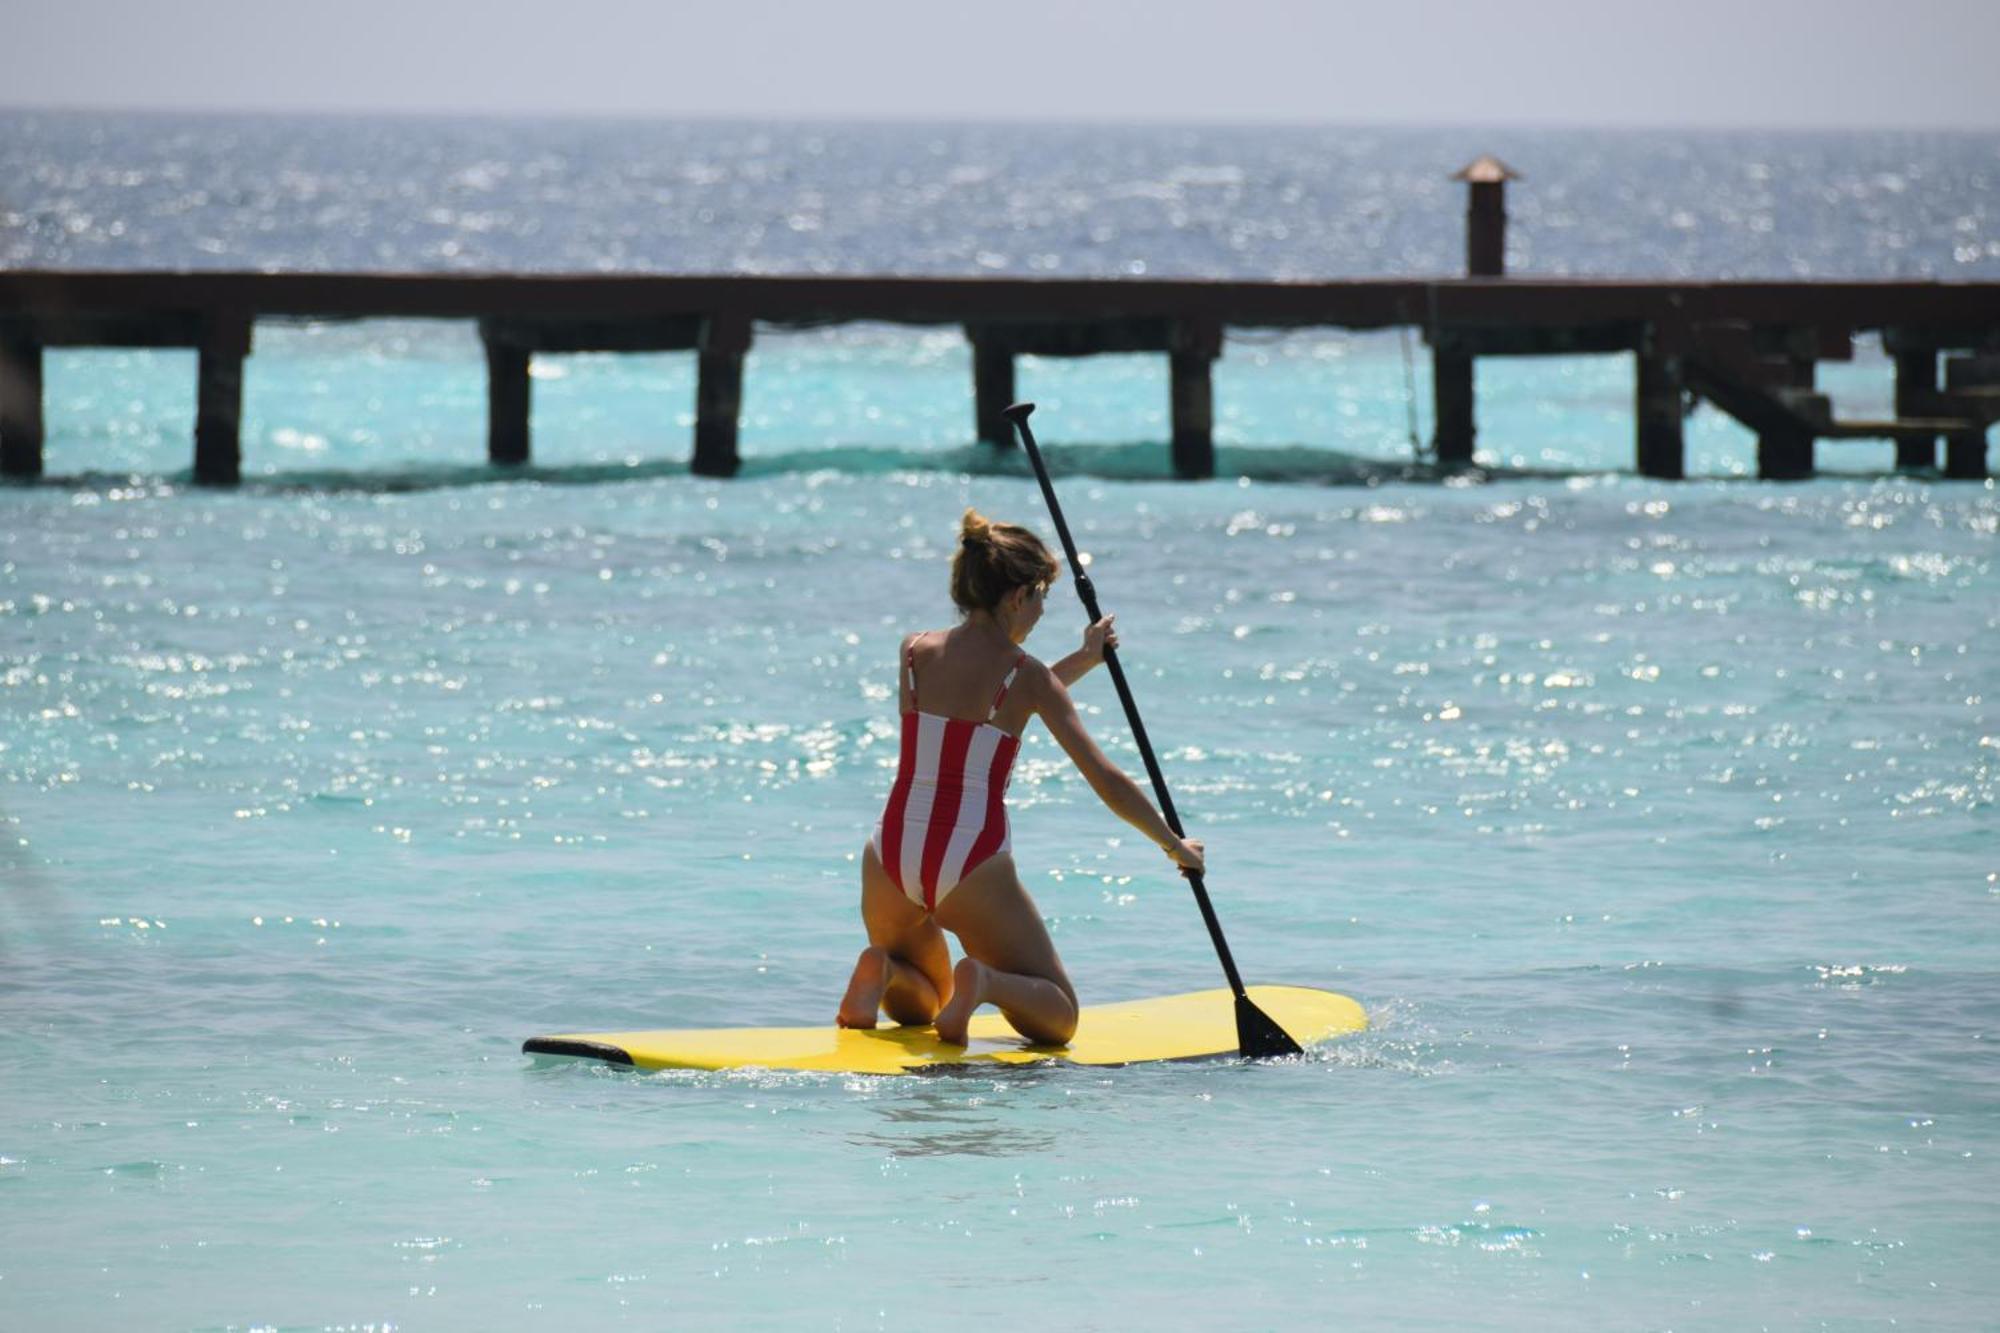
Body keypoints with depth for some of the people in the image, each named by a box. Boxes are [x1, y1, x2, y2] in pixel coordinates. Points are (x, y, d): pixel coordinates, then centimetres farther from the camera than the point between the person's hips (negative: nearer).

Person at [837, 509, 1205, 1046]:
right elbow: (1106, 781, -4)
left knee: (913, 1008, 30)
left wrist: (1080, 661, 30)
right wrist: (1174, 846, 10)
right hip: (972, 868, -4)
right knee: (1057, 1017, 11)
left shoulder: (914, 652, 6)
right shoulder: (1028, 678, -5)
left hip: (890, 857, 4)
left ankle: (881, 971, -7)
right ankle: (985, 982, -22)